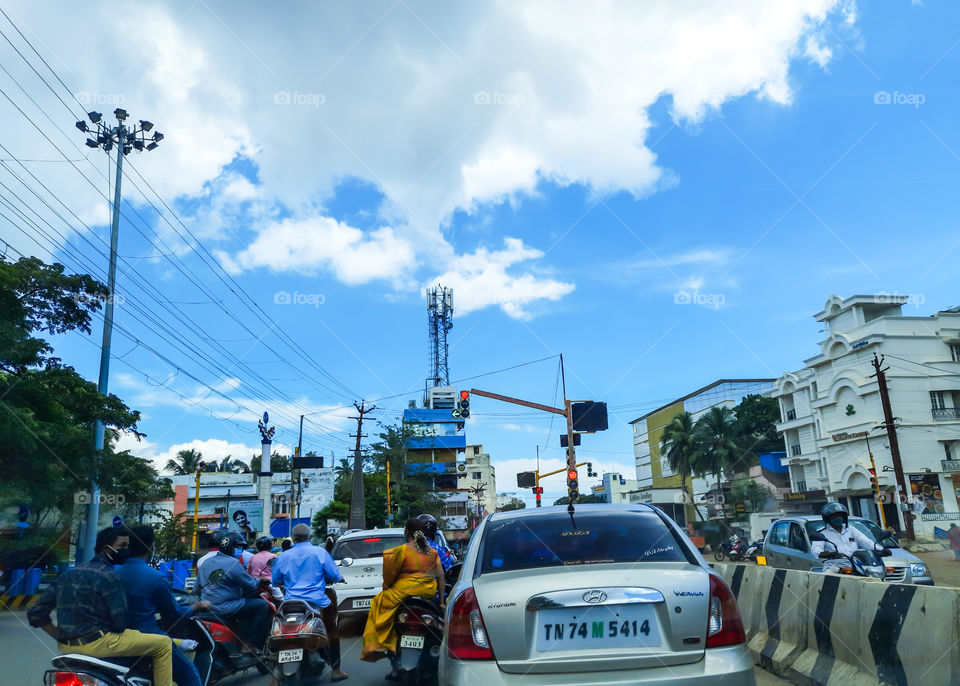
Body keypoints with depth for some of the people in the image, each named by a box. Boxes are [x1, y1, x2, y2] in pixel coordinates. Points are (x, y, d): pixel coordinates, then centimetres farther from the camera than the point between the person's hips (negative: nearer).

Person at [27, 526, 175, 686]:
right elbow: (119, 623, -14)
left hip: (65, 647, 9)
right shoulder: (108, 576, -11)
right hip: (97, 642, -9)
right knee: (163, 643, -4)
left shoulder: (68, 574, 13)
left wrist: (60, 637, 15)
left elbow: (35, 613, 13)